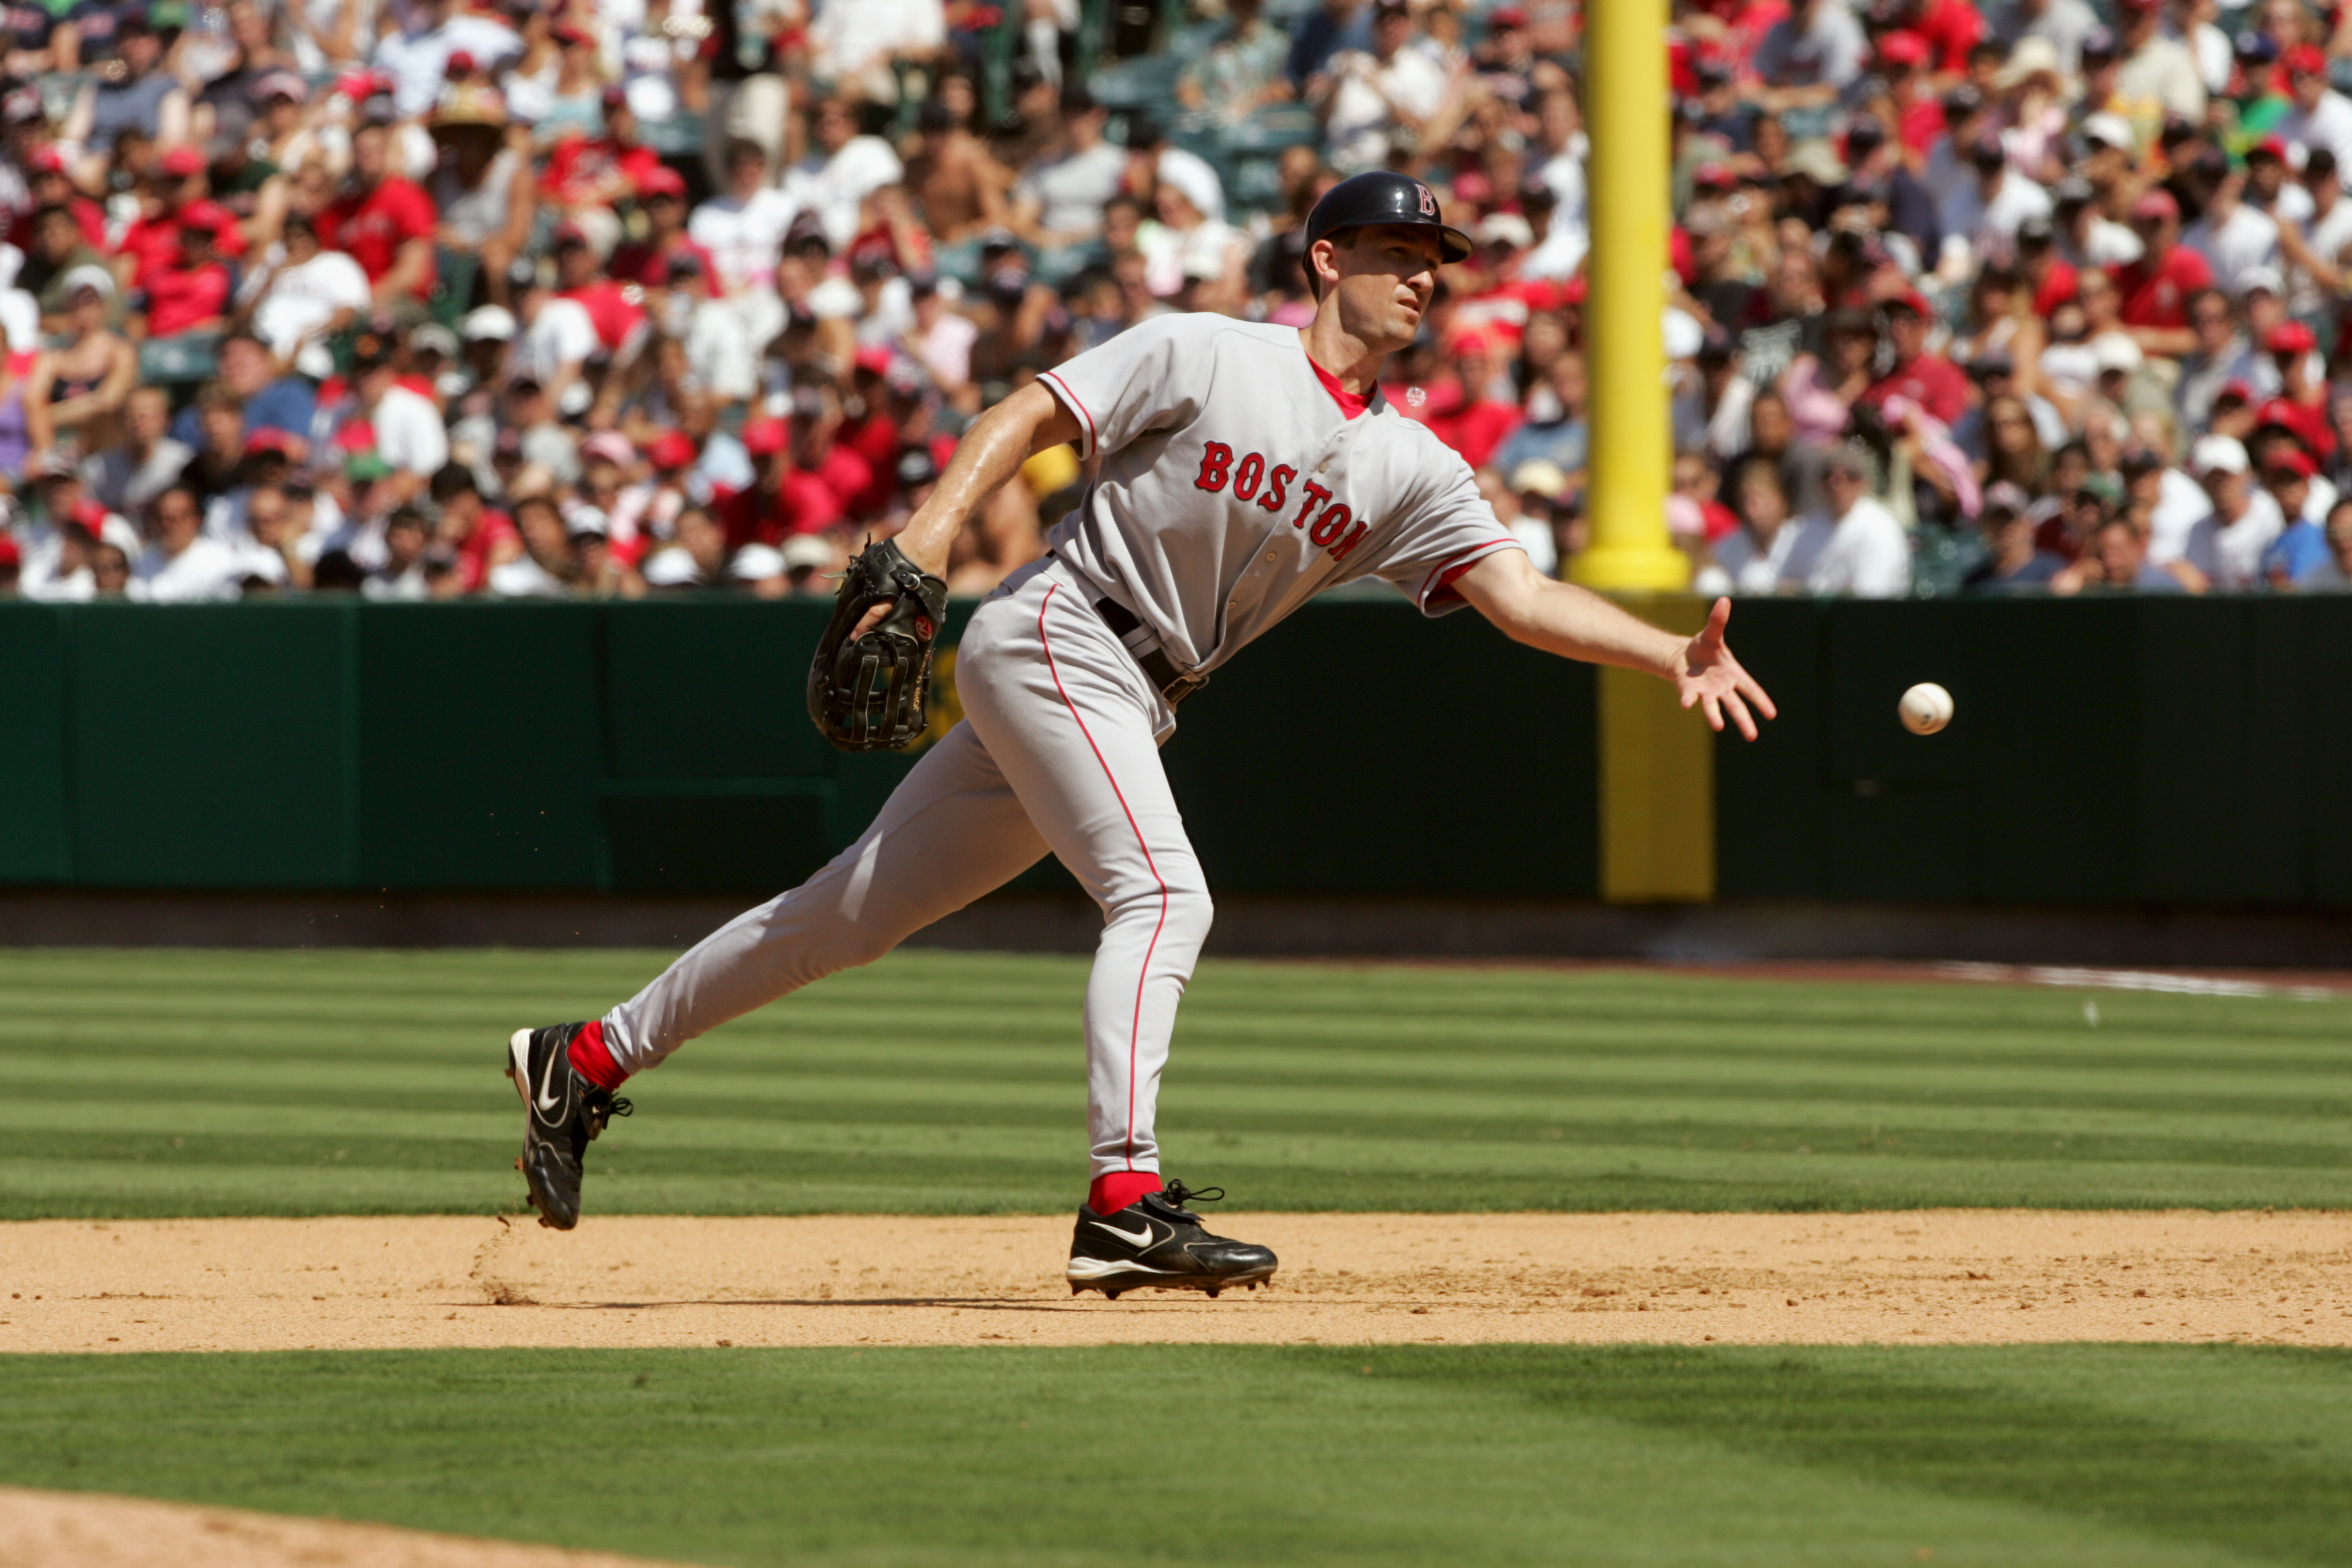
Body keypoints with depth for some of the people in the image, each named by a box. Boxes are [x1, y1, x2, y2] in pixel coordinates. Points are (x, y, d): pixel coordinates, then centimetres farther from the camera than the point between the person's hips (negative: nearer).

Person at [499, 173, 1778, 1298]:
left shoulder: (1409, 470, 8)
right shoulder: (1206, 357, -7)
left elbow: (1521, 597, 0)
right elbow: (1030, 416, -8)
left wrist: (1672, 657, -14)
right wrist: (932, 528, -22)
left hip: (1132, 704, 7)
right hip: (1053, 635, -7)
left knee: (857, 912, 9)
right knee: (1163, 895, -23)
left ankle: (588, 1061, 17)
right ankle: (1125, 1202, -31)